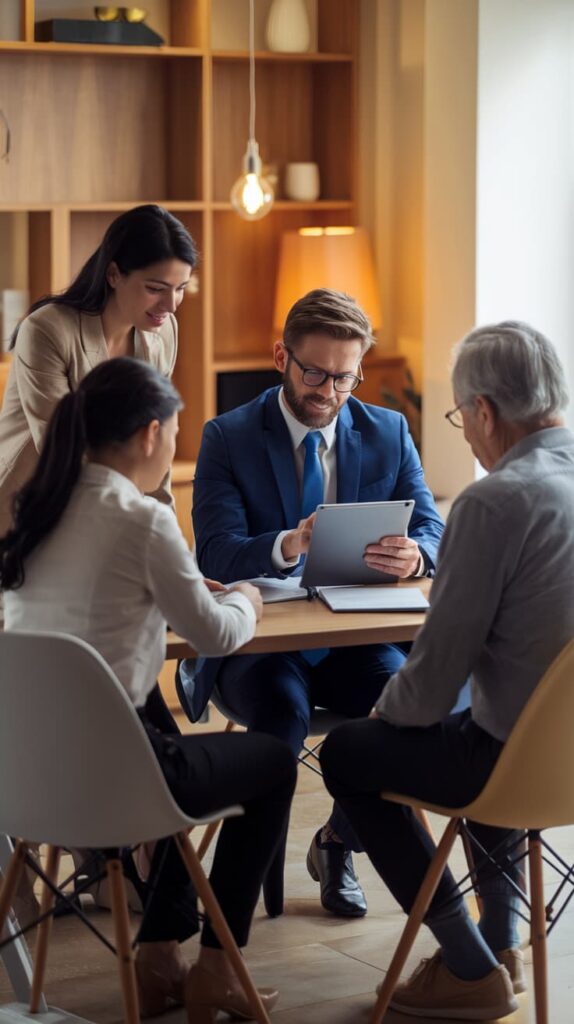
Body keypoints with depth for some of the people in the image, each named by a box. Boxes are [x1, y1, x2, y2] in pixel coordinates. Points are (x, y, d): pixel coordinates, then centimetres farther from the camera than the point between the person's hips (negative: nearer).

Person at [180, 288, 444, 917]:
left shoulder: (388, 433, 8)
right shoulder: (228, 438, -1)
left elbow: (431, 530, 3)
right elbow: (217, 553, -13)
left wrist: (414, 554, -24)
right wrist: (289, 546, -35)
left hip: (356, 636, 3)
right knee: (281, 707, -36)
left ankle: (339, 843, -1)